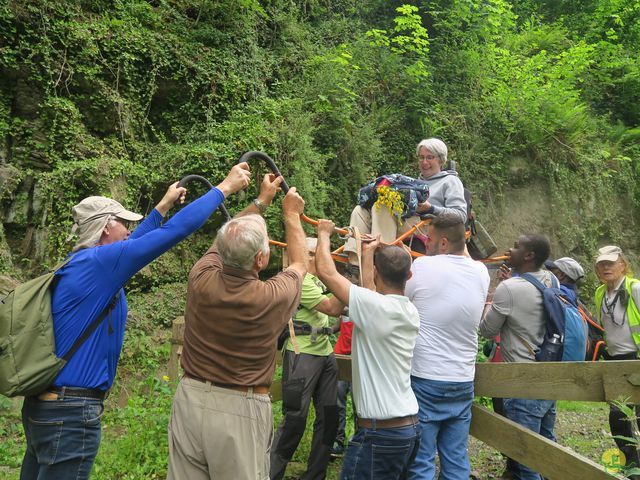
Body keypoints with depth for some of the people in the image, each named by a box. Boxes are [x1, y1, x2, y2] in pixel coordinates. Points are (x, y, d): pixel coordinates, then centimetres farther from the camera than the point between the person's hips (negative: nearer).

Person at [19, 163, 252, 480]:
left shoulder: (81, 262, 8)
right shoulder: (98, 262, -18)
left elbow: (129, 246, 26)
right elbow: (174, 232, -20)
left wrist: (164, 205, 32)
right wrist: (225, 187, -12)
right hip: (71, 412, -10)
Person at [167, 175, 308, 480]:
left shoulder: (201, 279, -11)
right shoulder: (272, 297, -17)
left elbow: (224, 243, 12)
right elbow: (299, 264, 6)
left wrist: (261, 201, 22)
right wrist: (291, 214, 19)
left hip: (191, 399, 4)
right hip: (240, 410, -3)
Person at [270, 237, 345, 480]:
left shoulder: (318, 280, 17)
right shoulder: (299, 279, -12)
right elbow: (333, 309, -17)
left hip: (325, 353, 9)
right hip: (302, 355, -9)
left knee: (329, 416, 9)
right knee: (295, 419, -7)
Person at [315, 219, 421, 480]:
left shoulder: (375, 307, -19)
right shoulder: (410, 312, 3)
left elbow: (326, 271, -11)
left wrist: (324, 233, 6)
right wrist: (368, 254, 32)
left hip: (380, 433, -8)